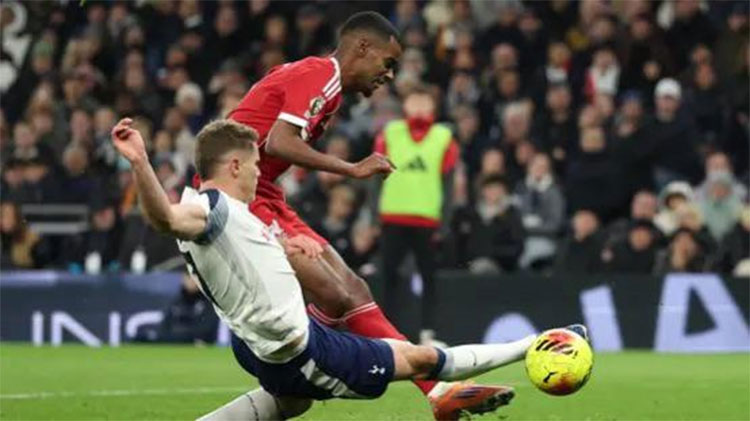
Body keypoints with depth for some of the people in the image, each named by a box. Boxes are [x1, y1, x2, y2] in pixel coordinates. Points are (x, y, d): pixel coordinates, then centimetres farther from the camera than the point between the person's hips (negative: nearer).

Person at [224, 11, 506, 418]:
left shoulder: (308, 73, 18)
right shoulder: (321, 75, -11)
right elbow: (277, 143, -24)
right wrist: (353, 169, -21)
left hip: (263, 198, 10)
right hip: (238, 199, -10)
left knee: (353, 291, 3)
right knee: (335, 297, -17)